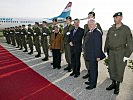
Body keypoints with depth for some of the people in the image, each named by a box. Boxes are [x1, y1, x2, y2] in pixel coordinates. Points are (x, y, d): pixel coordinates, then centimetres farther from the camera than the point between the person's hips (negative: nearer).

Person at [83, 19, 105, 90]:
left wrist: (98, 56, -21)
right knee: (90, 69, 20)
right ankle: (90, 81, 36)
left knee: (93, 70, 3)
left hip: (93, 56, -9)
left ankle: (93, 84, 16)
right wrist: (86, 53, 17)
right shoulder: (89, 33, 14)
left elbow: (98, 45, -20)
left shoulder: (97, 32, -16)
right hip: (89, 56, 9)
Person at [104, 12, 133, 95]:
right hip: (111, 52, 4)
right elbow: (107, 41, 12)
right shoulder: (111, 29, 6)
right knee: (111, 68, 10)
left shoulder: (126, 29, -7)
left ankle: (117, 86, 20)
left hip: (121, 52, -4)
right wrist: (106, 51, 8)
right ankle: (113, 84, 28)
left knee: (119, 70, 4)